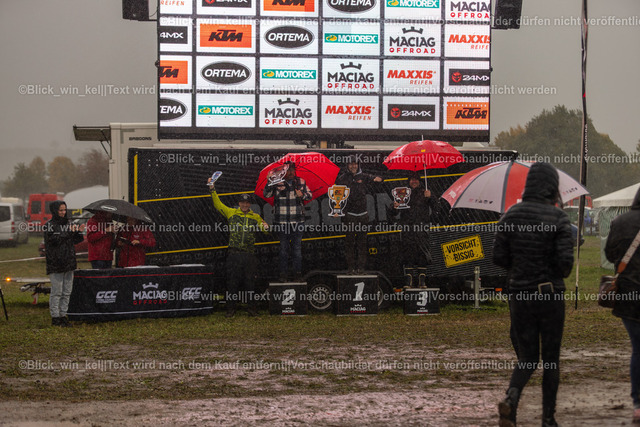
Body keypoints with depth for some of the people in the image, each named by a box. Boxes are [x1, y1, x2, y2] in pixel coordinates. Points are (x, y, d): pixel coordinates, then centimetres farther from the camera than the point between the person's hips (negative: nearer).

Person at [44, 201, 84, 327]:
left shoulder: (67, 223, 15)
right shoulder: (50, 225, -6)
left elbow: (74, 241, 17)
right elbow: (54, 239, -20)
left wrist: (78, 232, -2)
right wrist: (69, 232, -22)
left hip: (68, 263, 7)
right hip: (55, 263, -7)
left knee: (67, 292, 10)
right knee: (56, 292, -5)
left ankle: (63, 315, 17)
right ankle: (55, 317, 0)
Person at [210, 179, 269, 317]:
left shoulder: (255, 217, 14)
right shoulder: (231, 213, 11)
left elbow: (264, 227, 17)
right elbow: (218, 204, 10)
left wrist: (266, 227, -7)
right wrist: (212, 190, 1)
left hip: (249, 255, 1)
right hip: (234, 254, -1)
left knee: (250, 282, 1)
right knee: (232, 281, 0)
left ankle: (252, 308, 9)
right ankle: (231, 309, 7)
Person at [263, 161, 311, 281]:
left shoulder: (301, 182, 9)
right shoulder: (277, 183, 1)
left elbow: (310, 195, 14)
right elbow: (266, 194, -6)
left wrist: (302, 195, -8)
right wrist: (269, 181, -21)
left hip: (297, 220, 1)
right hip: (281, 220, -1)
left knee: (297, 247, 2)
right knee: (283, 247, 3)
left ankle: (298, 272, 10)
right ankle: (283, 273, 9)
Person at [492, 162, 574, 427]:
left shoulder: (511, 216, -1)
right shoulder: (557, 218, -11)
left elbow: (499, 258, 0)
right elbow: (566, 260, -17)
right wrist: (561, 273, 6)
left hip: (520, 294, 3)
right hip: (551, 295, -2)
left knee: (527, 358, 11)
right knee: (551, 357, 12)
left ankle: (511, 398, -17)